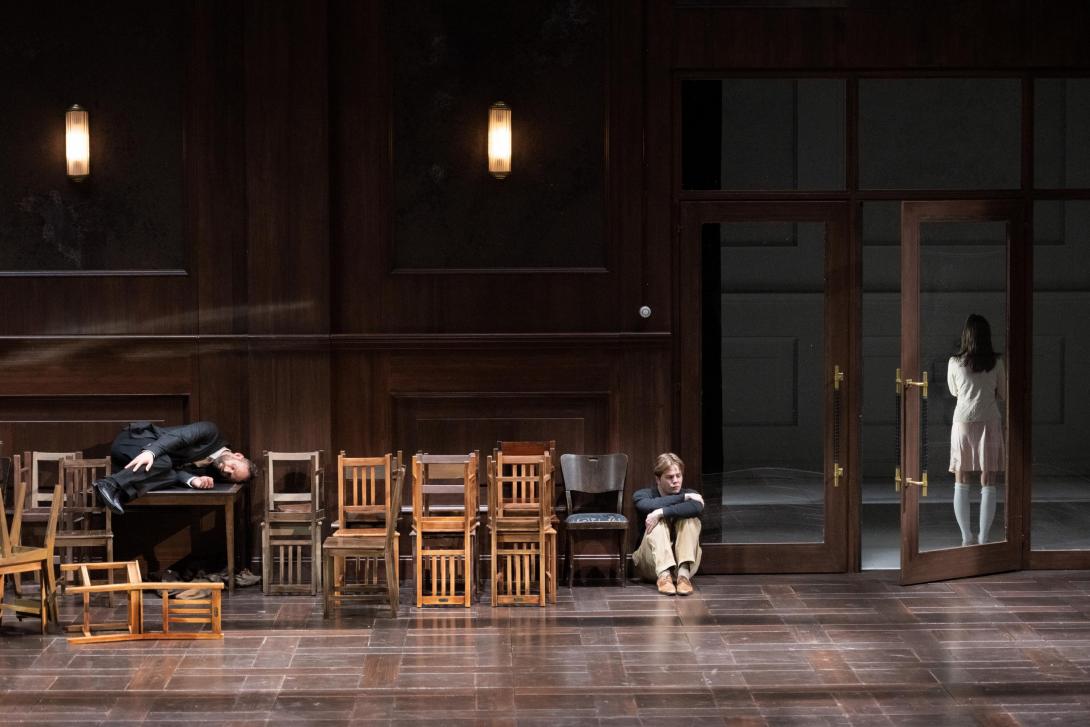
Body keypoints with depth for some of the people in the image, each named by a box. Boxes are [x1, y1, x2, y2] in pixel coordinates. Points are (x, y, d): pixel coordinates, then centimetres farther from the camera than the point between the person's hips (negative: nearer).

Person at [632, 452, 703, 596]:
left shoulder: (690, 494, 4)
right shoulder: (642, 495, 2)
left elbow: (697, 507, -23)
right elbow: (650, 506, -25)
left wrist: (661, 512, -31)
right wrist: (683, 497, -17)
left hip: (683, 559, 1)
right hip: (651, 564, -1)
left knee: (690, 519, -20)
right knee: (659, 523, -25)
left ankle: (684, 573, -37)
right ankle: (664, 575, -44)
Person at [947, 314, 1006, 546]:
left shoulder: (955, 362, -2)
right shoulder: (996, 363, -3)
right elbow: (1003, 394, 7)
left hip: (963, 422, 0)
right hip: (989, 422, 0)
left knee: (961, 484, 6)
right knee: (988, 484, 2)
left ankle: (967, 537, 4)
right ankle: (983, 538, -1)